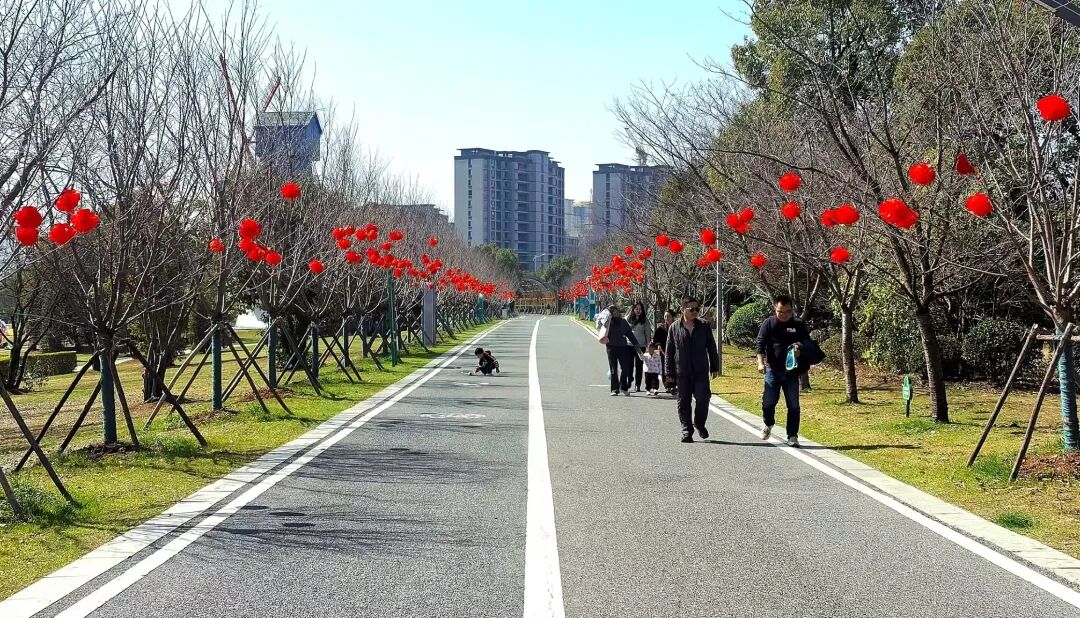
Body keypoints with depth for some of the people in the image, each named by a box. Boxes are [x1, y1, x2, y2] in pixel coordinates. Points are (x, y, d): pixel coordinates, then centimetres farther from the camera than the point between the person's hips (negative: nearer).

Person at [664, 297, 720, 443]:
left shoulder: (704, 327, 6)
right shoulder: (674, 328, 3)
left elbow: (711, 348, 13)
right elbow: (669, 352, 6)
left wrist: (714, 367, 11)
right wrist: (669, 372, 2)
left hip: (701, 372, 0)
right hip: (682, 373, 0)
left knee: (702, 399, -9)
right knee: (683, 403, 3)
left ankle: (700, 424, 16)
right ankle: (687, 431, 13)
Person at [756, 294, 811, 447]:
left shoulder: (798, 325, 4)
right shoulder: (768, 323, 0)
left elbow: (808, 344, 9)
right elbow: (760, 343, -3)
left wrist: (800, 350, -13)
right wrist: (761, 362, -15)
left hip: (791, 371, 1)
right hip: (773, 370, -1)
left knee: (793, 405, 1)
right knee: (768, 401, -2)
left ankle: (792, 436, 9)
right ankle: (768, 424, 28)